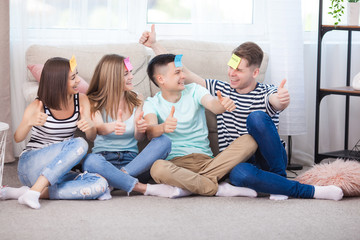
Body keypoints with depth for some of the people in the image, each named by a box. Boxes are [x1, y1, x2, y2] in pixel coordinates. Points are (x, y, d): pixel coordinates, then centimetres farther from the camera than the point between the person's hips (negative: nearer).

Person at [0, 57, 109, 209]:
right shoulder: (38, 107, -12)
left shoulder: (81, 100, 0)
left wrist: (90, 126, -27)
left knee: (100, 185, -24)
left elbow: (92, 137, -3)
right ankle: (34, 192, -31)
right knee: (79, 145, -29)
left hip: (58, 172, 6)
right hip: (30, 167, -5)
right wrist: (29, 123, -40)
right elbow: (18, 138, -17)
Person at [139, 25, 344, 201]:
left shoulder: (267, 93, -1)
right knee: (239, 174, -38)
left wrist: (282, 100, -53)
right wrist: (154, 44, 2)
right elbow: (182, 72, 9)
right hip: (240, 160, 2)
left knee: (256, 117, -31)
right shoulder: (221, 89, 10)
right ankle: (311, 191, -30)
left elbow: (277, 102, -28)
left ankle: (280, 178, -19)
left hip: (270, 159, -2)